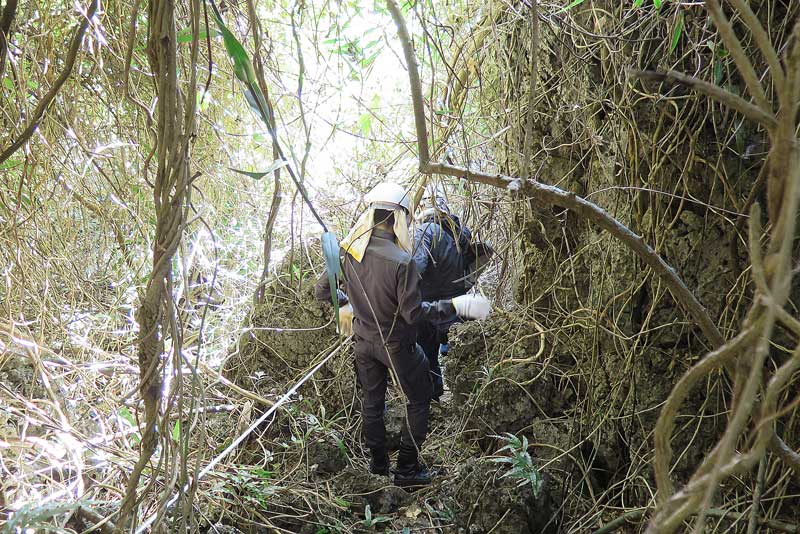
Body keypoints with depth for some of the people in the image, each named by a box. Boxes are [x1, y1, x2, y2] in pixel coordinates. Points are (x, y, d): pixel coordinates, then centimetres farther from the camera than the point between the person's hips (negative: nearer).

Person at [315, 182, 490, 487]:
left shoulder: (348, 251, -14)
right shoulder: (401, 262, -31)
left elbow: (322, 292, -4)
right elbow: (414, 313, -26)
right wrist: (457, 306, -18)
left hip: (363, 341, 5)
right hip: (397, 345, -5)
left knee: (372, 402, 23)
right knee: (418, 402, 16)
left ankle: (378, 462, 37)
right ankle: (407, 469, 19)